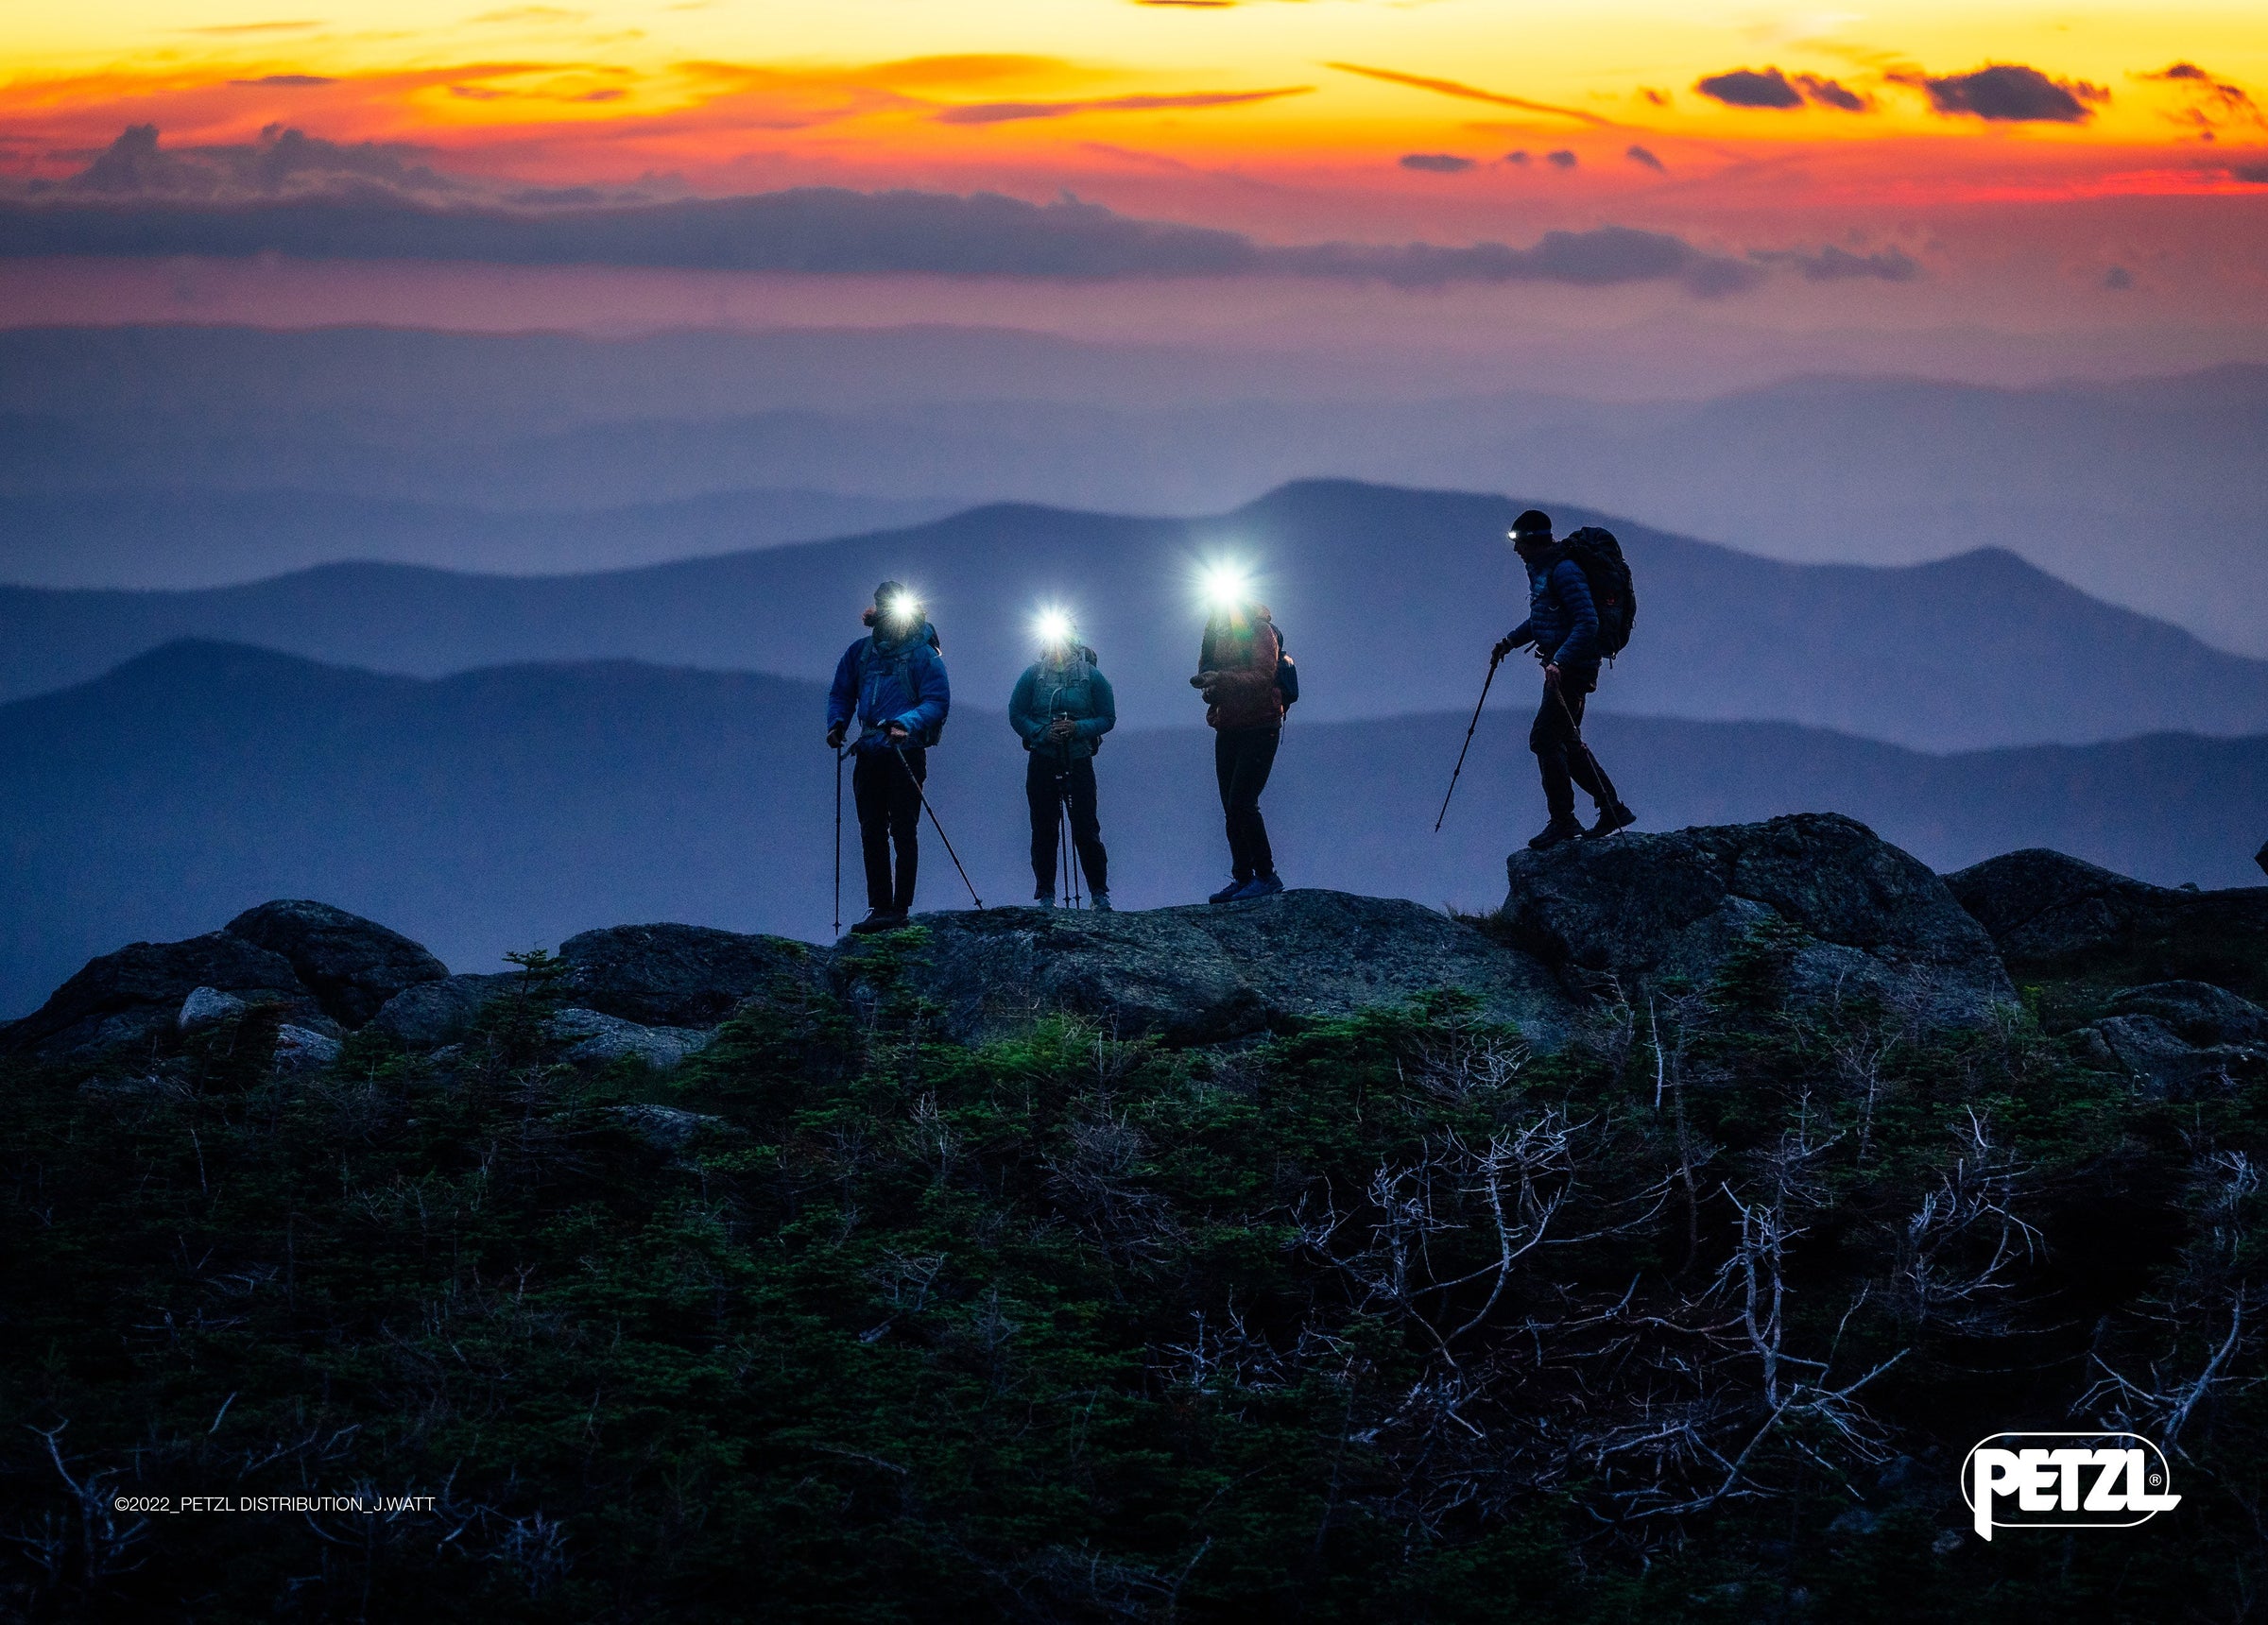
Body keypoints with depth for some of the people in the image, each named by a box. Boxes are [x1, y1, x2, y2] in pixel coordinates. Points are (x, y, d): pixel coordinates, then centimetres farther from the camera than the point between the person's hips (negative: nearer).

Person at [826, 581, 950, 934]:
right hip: (869, 755, 5)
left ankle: (900, 907, -2)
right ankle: (879, 907, 8)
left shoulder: (923, 654, -4)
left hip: (906, 754, -5)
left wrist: (906, 723, -25)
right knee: (872, 833, 5)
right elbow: (841, 693, 17)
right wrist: (837, 723, -3)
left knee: (903, 831, -3)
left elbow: (938, 702, -9)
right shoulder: (861, 652, 10)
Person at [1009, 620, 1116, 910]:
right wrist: (1043, 733, -13)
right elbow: (1016, 715, 4)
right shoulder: (1033, 675, 3)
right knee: (1044, 830, 4)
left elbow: (1108, 718, 2)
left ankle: (1099, 894, 5)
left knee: (1086, 829, -3)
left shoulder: (1091, 676, 0)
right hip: (1042, 763, 1)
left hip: (1080, 763, -1)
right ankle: (1045, 895, 11)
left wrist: (1078, 728, -16)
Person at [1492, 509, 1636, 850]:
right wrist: (1511, 641, 17)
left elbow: (1587, 622, -24)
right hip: (1560, 665, 11)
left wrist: (1559, 662, -31)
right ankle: (1613, 809, 20)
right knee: (1565, 743, 14)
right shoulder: (1539, 569, 13)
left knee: (1544, 739, -12)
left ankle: (1563, 822, -8)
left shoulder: (1563, 571, -18)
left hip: (1573, 666, -11)